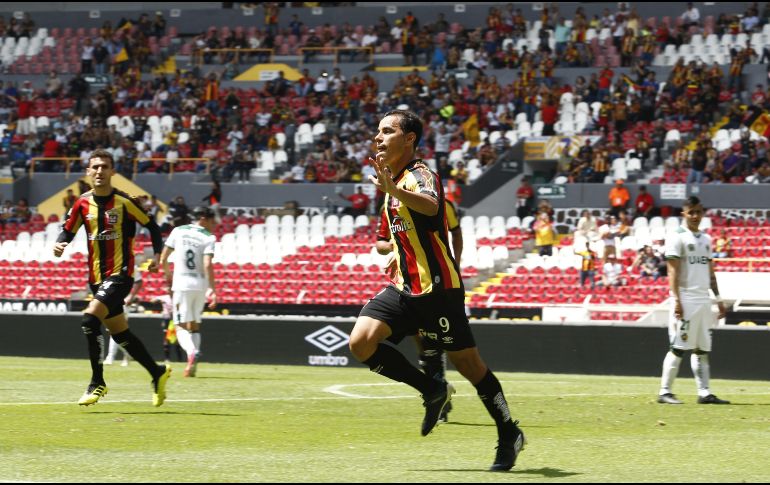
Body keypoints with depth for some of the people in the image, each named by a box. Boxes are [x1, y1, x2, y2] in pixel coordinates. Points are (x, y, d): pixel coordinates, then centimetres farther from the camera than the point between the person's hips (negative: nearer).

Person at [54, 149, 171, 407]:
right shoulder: (83, 203, 3)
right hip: (97, 277, 6)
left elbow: (152, 225, 2)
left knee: (90, 319, -23)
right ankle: (158, 373, 32)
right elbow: (68, 230, 13)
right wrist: (59, 244, -9)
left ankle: (97, 383, -12)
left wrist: (157, 255, -7)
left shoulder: (124, 202, -9)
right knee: (121, 334, 13)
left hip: (120, 274, -6)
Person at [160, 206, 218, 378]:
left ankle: (191, 351, -32)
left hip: (182, 284, 0)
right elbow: (207, 265, -16)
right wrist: (212, 289, -16)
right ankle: (192, 366, 9)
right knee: (195, 325, 15)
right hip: (201, 285, 0)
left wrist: (168, 274, 23)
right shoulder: (208, 237, -3)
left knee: (182, 326, -2)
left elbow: (163, 259, 4)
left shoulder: (178, 231, 3)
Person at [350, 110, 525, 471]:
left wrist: (393, 190, -57)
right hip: (405, 287, 8)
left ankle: (509, 435, 15)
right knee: (361, 343, -11)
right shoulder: (395, 180, 14)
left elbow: (430, 206, -41)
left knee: (467, 362, -2)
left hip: (437, 289, -8)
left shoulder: (420, 175, -14)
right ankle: (432, 391, 5)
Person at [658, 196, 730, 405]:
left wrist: (718, 299, 15)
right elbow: (673, 272, -11)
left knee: (703, 349, 6)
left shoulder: (706, 239, 17)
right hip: (685, 299, -7)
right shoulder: (677, 238, -5)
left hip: (703, 300, 7)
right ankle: (665, 392, -4)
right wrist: (676, 300, -19)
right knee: (678, 347, -8)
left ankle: (704, 393, 7)